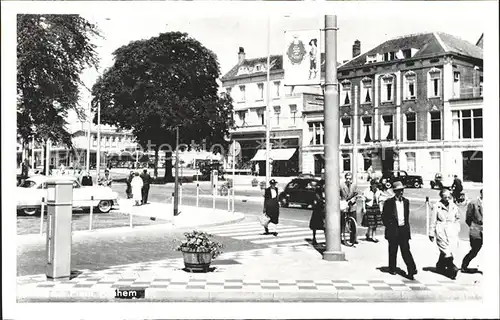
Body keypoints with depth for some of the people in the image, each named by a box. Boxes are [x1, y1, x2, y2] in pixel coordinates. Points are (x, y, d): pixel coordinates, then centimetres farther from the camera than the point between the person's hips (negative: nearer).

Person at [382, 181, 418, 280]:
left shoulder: (406, 201, 9)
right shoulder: (388, 202, -5)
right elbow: (384, 216, -1)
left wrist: (406, 225, 11)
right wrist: (389, 226, -5)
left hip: (404, 229, 2)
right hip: (393, 230, -2)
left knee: (406, 249, -4)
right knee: (393, 251, 8)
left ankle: (411, 270, -8)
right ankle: (392, 269, 21)